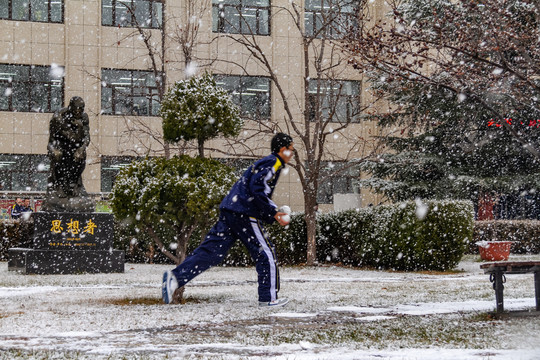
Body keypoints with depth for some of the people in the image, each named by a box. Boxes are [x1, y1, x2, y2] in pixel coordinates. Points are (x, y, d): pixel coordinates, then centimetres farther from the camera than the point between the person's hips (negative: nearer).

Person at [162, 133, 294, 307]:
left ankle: (176, 276, -9)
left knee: (211, 250, 2)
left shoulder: (265, 162, 26)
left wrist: (274, 212, 19)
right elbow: (258, 189, -19)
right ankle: (268, 298, 7)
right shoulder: (273, 163, -6)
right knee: (266, 254, 2)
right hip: (244, 215, -9)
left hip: (229, 212, 9)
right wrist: (273, 214, -13)